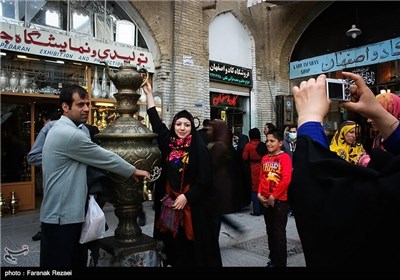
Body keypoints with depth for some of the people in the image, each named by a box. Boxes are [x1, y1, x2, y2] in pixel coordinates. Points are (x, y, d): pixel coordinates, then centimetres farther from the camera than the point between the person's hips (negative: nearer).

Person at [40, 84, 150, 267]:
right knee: (62, 263, 4)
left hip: (64, 211, 10)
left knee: (77, 261, 17)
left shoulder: (60, 129, 12)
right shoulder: (71, 134, -21)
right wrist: (133, 171, 0)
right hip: (62, 216, -10)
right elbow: (104, 158, -14)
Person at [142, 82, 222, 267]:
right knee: (174, 240, 12)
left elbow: (204, 179, -10)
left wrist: (186, 197, -16)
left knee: (194, 241, 6)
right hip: (169, 202, 4)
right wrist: (148, 93, 11)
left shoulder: (199, 148, -8)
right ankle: (177, 262, 29)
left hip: (193, 204, -4)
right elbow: (155, 121, 9)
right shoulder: (168, 143, 4)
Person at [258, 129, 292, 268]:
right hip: (265, 200, 6)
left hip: (280, 200, -6)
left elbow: (286, 180, -19)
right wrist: (260, 194, -1)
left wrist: (273, 196, -17)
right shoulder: (264, 158, 8)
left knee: (279, 233, 1)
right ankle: (273, 259, 31)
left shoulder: (285, 157, -11)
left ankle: (281, 263, 16)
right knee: (270, 231, 16)